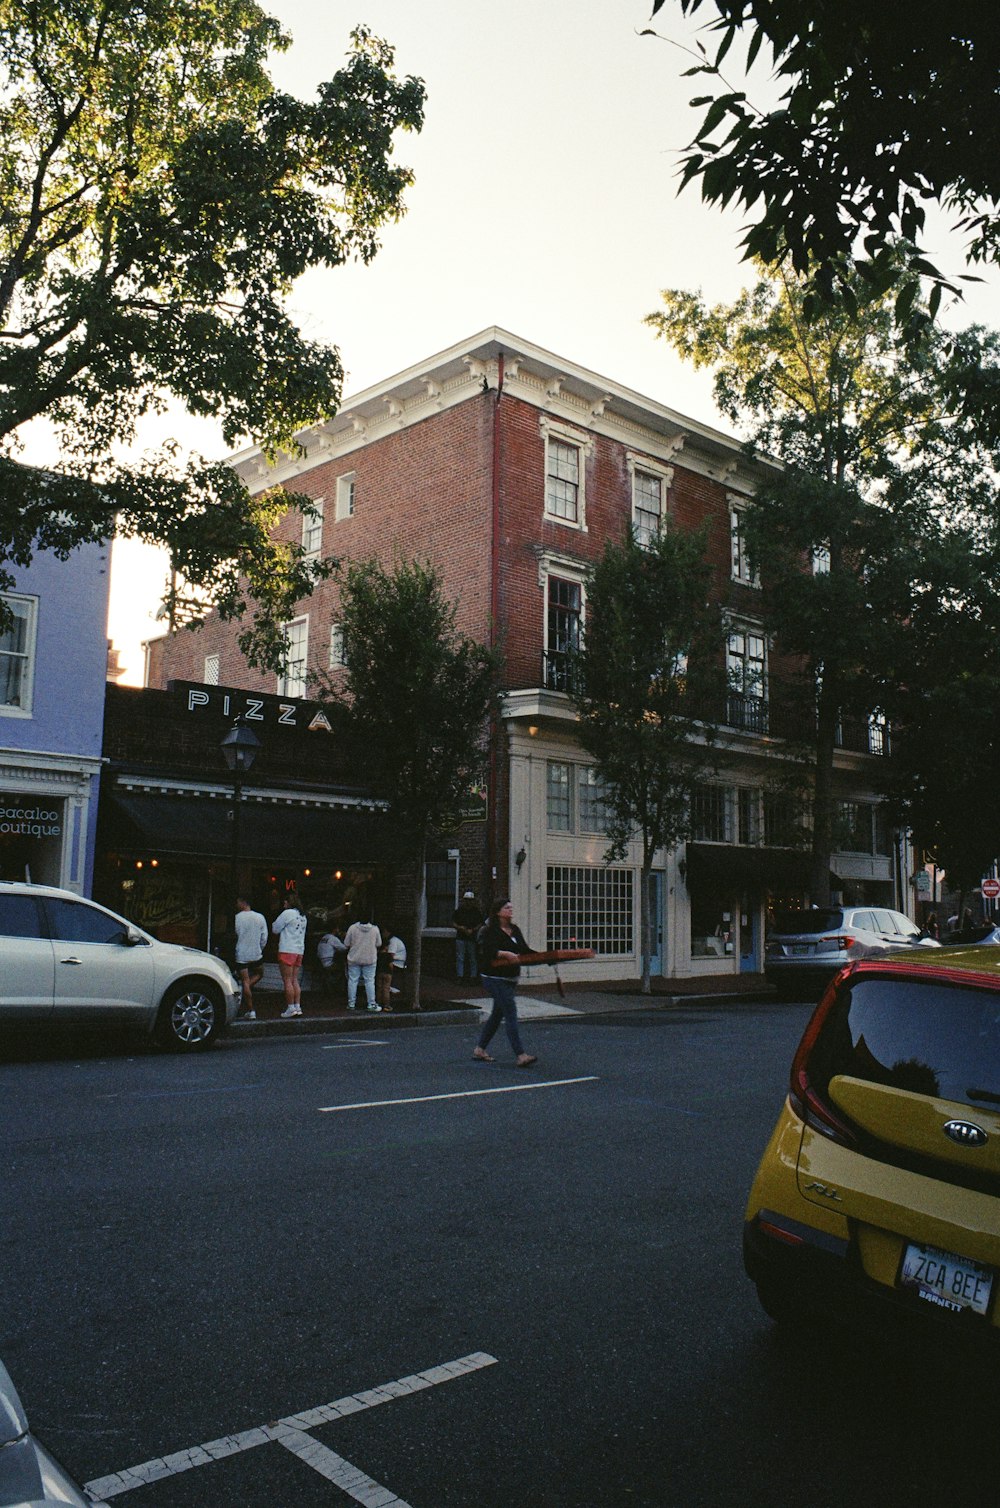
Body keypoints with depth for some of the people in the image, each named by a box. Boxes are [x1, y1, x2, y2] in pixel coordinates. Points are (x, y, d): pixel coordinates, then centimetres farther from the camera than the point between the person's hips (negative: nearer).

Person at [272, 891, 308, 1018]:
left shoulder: (287, 913, -10)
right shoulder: (303, 916, 15)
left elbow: (275, 929, -7)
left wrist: (274, 923, 14)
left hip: (287, 950, -8)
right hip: (299, 950, 8)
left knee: (287, 980, -5)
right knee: (295, 980, 11)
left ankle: (290, 1007, -6)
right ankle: (298, 1006, 8)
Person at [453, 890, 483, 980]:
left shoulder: (477, 911, 3)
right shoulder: (458, 910, 5)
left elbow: (480, 924, 4)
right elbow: (454, 923, 8)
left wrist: (473, 930, -12)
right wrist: (459, 927, -12)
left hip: (472, 938, -1)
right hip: (460, 937, 1)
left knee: (473, 958, 2)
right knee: (460, 958, 0)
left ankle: (473, 976, 6)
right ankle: (460, 976, 3)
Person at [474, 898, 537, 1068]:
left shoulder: (515, 930, 12)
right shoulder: (491, 931, -12)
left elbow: (525, 951, 10)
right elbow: (487, 951, -22)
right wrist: (505, 954, -31)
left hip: (510, 978, 9)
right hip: (495, 978, -9)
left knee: (497, 1014, 14)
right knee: (511, 1014, -13)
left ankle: (479, 1050, 25)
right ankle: (521, 1055, -15)